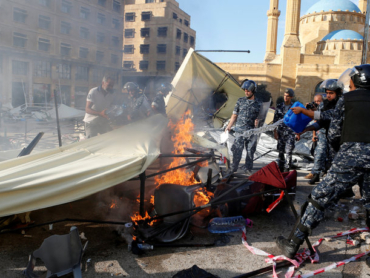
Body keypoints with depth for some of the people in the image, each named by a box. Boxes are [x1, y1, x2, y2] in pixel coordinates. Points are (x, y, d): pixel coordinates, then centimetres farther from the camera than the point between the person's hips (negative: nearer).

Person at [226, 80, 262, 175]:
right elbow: (234, 115, 10)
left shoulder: (258, 104, 5)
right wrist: (229, 126, 7)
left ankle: (248, 168, 19)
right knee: (237, 150, -2)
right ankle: (233, 168, 8)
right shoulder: (240, 101, 6)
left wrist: (257, 120, -10)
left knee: (250, 151, 6)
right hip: (240, 131, -1)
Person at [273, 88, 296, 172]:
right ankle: (280, 169, 20)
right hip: (280, 132, 3)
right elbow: (275, 120, 9)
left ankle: (286, 169, -8)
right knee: (281, 151, 9)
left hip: (290, 133, -3)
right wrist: (275, 131, 4)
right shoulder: (279, 106, 7)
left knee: (288, 151, -11)